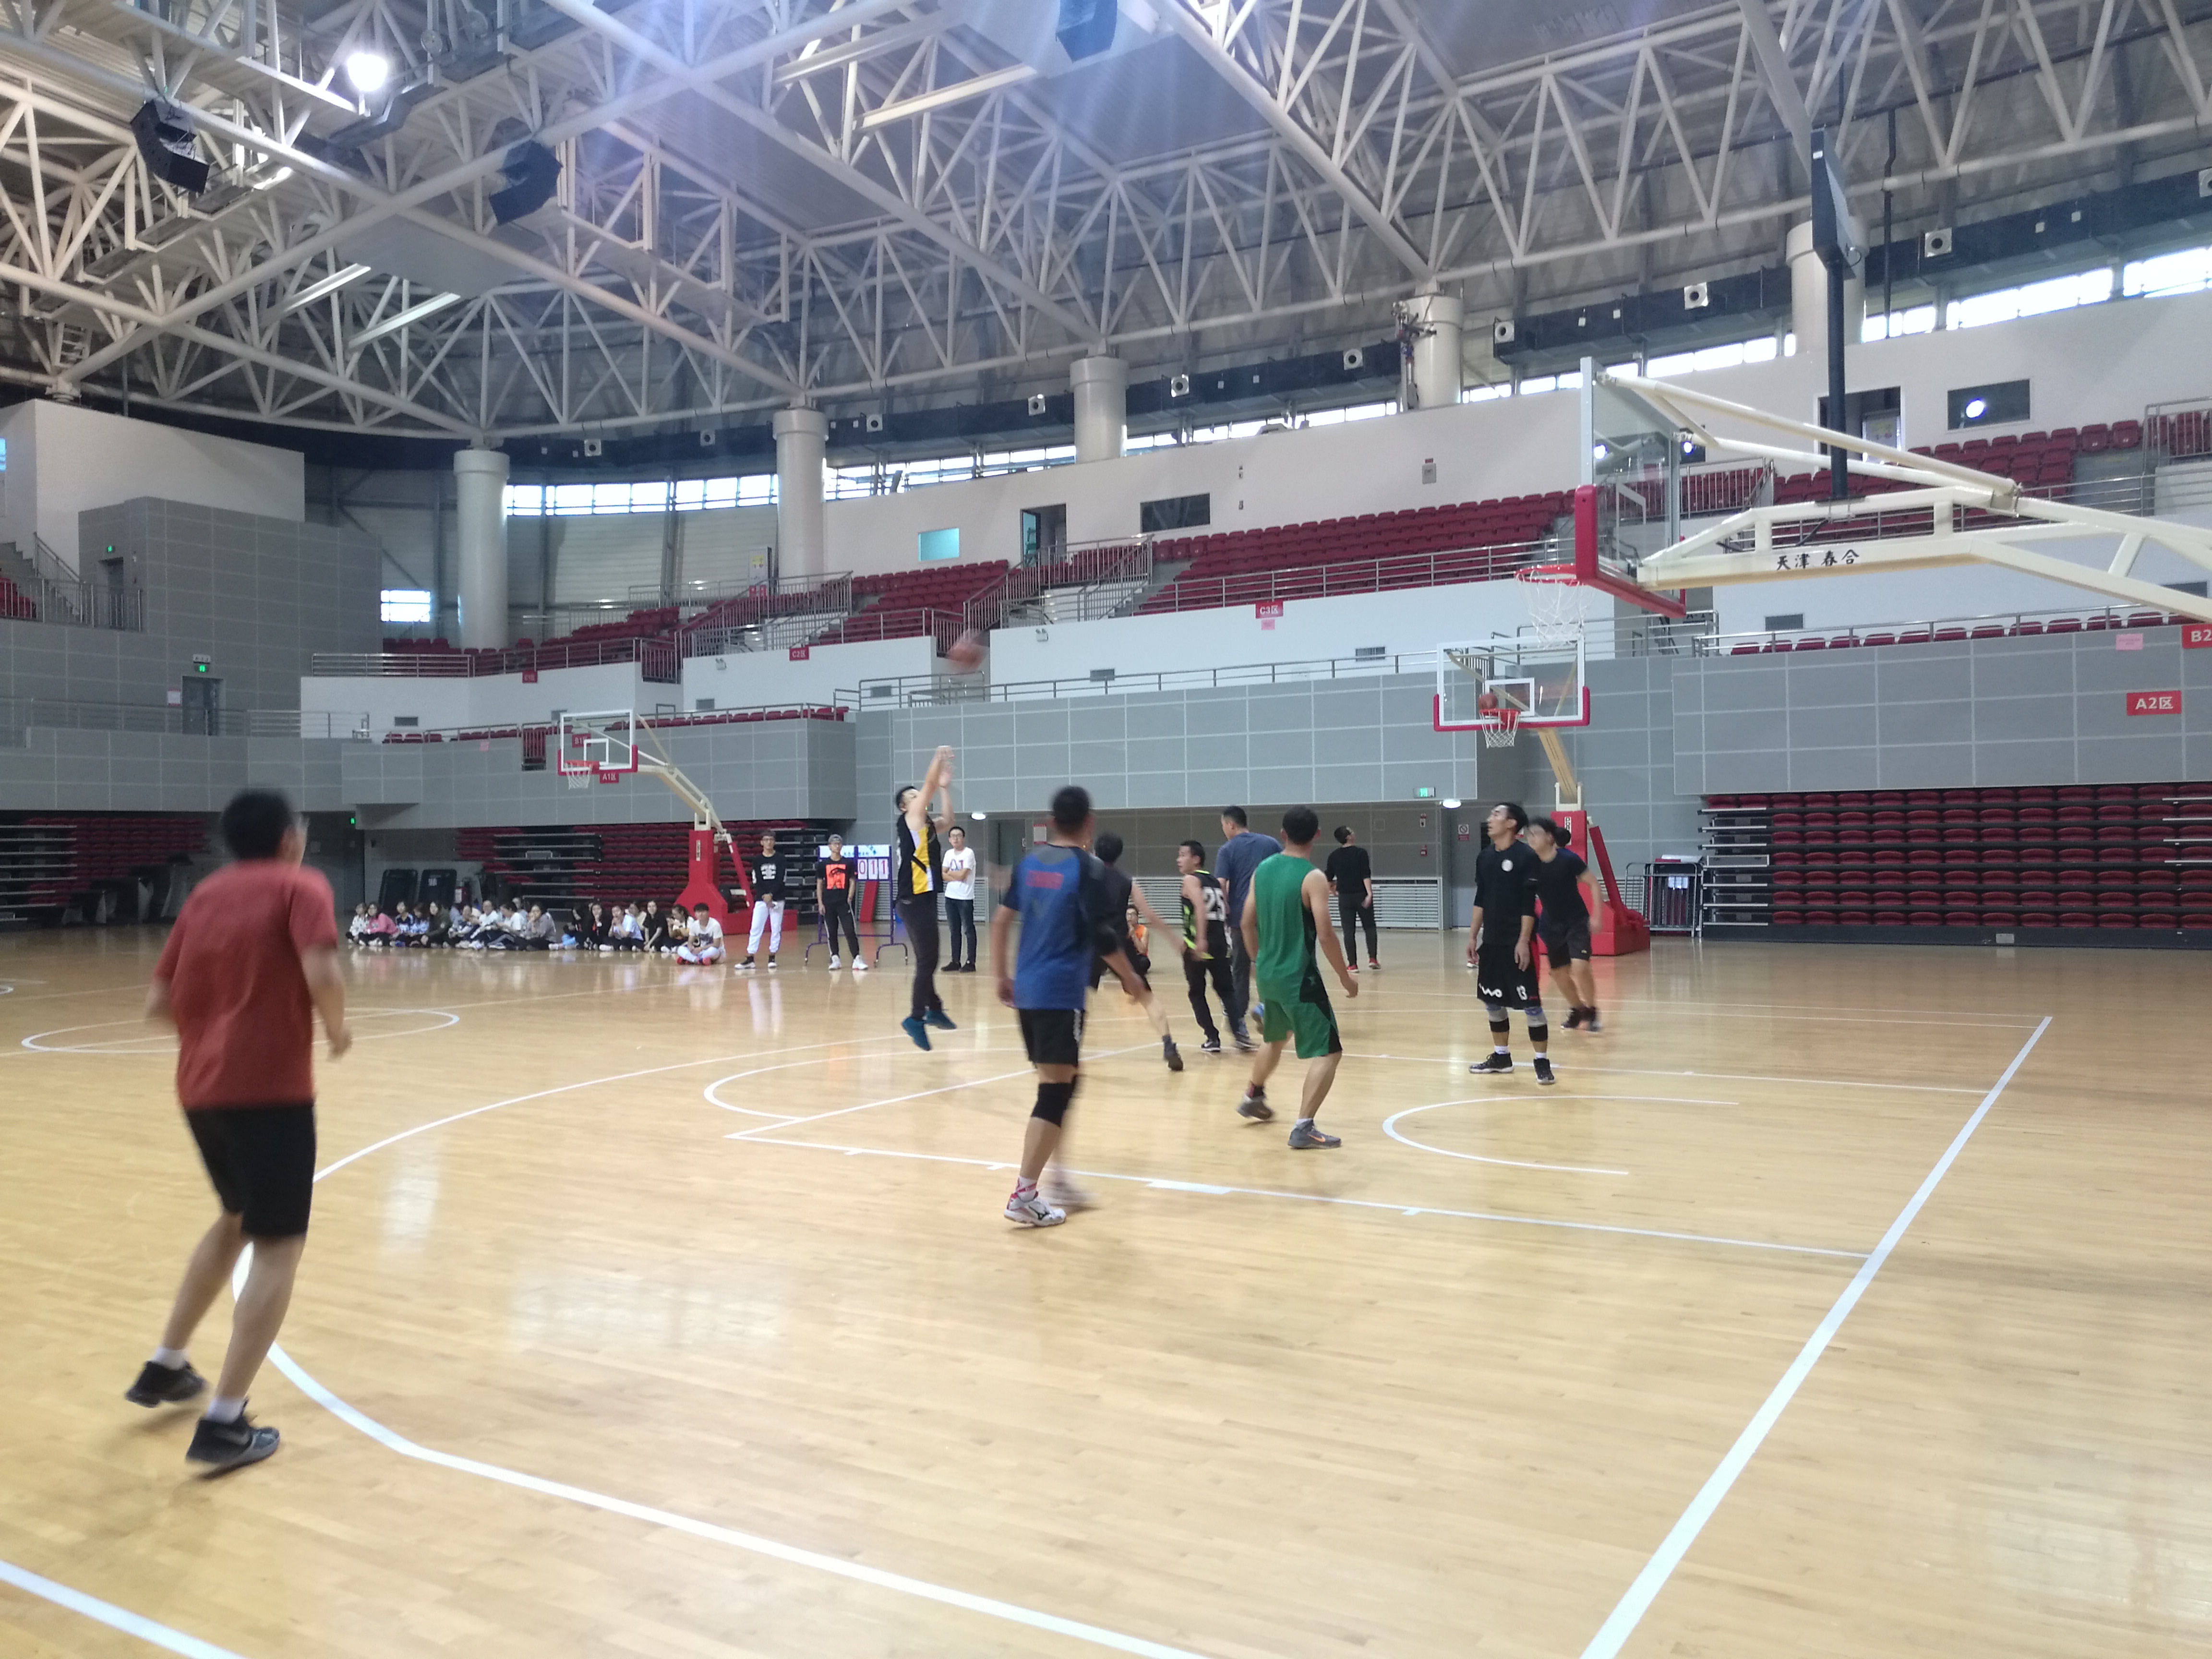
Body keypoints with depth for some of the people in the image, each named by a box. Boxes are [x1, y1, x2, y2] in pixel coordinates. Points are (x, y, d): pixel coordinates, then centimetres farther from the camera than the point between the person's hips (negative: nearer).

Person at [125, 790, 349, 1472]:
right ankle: (224, 1424, -5)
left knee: (237, 1220, 28)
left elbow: (158, 1002, 13)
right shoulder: (299, 886, -4)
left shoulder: (204, 895, 14)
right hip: (271, 1088, -7)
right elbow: (321, 974, -21)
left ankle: (165, 1367, 35)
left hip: (199, 1089, 7)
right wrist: (336, 1030, -3)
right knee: (278, 1246, 0)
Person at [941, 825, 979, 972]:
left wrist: (949, 873, -2)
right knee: (954, 931, 10)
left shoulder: (969, 853, -9)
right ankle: (956, 962, 16)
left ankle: (971, 963, 0)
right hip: (950, 897, 6)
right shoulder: (949, 854, 9)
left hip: (965, 898, -6)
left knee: (968, 930, -2)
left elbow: (962, 875, -17)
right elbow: (942, 875, 3)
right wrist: (956, 877, -12)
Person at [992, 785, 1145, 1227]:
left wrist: (1003, 977, 20)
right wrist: (1130, 976, 4)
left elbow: (1001, 921, 10)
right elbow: (1102, 936, -11)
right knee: (1055, 1090, -2)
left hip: (1026, 989, 7)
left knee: (1060, 1081, 20)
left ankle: (1059, 1180, 24)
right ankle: (1024, 1196, -4)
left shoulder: (1029, 861, 9)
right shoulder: (1088, 868, -9)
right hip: (1062, 994, -7)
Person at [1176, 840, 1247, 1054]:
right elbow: (1227, 911, 16)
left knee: (1197, 993, 8)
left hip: (1197, 945, -6)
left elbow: (1200, 908, -21)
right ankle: (1240, 1033, -3)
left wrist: (1201, 940, -28)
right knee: (1227, 990, 14)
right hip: (1220, 943, 6)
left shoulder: (1191, 880, -5)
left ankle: (1213, 1039, 6)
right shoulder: (1216, 881, 16)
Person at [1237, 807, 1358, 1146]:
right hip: (1299, 978, -7)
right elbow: (1325, 934, -20)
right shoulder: (1313, 878, -16)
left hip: (1267, 975, 7)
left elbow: (1247, 923, 11)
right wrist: (1346, 978, -8)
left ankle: (1253, 1099, 49)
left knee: (1275, 1038, 31)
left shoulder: (1262, 870, 4)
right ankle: (1303, 1128, -11)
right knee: (1327, 1053, -2)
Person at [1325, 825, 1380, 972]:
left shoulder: (1334, 856, 3)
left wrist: (1332, 889, 30)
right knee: (1370, 927, 12)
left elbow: (1329, 878, 11)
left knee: (1349, 931, 4)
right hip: (1362, 896, -2)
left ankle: (1353, 965, 2)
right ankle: (1372, 959, 3)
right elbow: (1366, 875, -15)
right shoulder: (1361, 853, -7)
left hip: (1345, 898, 2)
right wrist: (1370, 893, -19)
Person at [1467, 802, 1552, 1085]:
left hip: (1517, 942, -7)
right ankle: (1501, 1056, 26)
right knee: (1492, 1000, 13)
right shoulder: (1485, 857, 10)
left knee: (1530, 1002, -5)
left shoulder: (1526, 856, -10)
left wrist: (1523, 941, -18)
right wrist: (1473, 936, 13)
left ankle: (1542, 1062, 2)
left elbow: (1529, 904, -13)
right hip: (1491, 941, 7)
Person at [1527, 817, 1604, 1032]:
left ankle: (1591, 1011, 3)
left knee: (1580, 967, -18)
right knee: (1559, 972, 11)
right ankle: (1577, 1009, 35)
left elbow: (1593, 884, -10)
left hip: (1577, 922, -4)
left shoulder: (1569, 859, -18)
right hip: (1551, 925, 4)